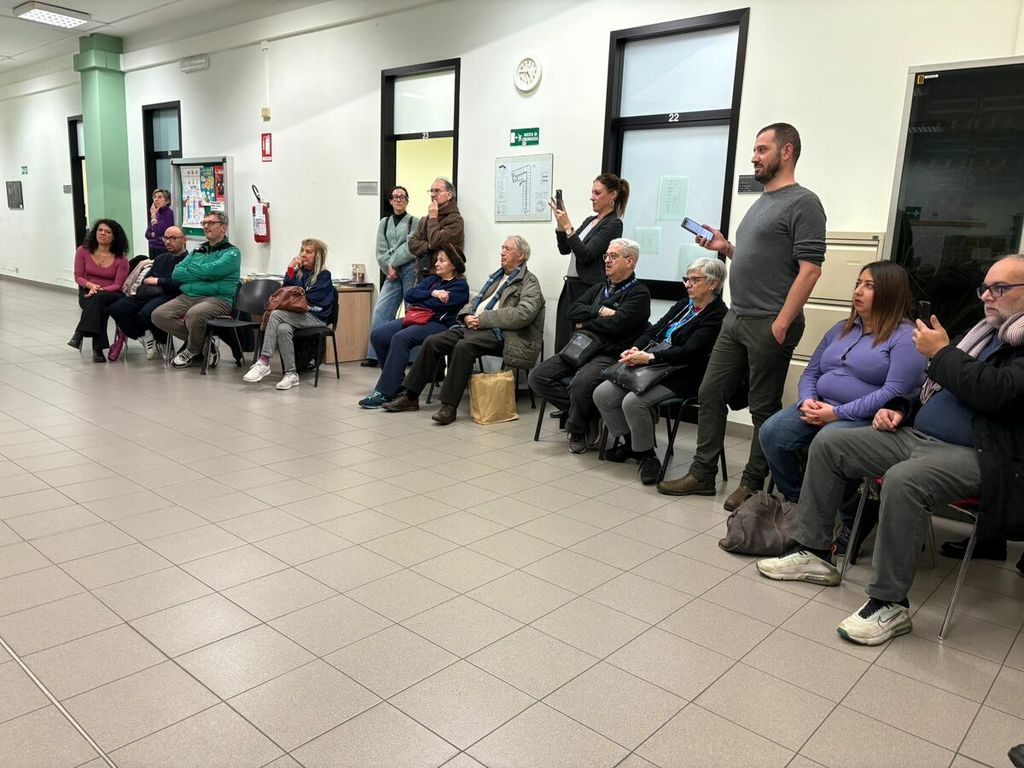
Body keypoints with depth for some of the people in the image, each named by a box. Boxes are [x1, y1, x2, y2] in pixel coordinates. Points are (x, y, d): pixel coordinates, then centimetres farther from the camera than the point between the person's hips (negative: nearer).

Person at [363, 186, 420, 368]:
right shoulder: (384, 223, 16)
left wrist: (393, 264, -10)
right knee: (380, 311, -5)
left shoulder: (414, 221, 3)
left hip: (410, 269, -4)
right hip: (392, 273, 4)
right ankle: (375, 355, -2)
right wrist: (389, 268, -5)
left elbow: (410, 247, -8)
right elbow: (381, 251, 9)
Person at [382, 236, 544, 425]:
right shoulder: (497, 275, 24)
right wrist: (467, 315, 1)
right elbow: (476, 300, 26)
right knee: (432, 342, -8)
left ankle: (449, 406, -28)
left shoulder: (530, 282, -1)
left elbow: (523, 314, -18)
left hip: (498, 332, -8)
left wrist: (483, 319, -18)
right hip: (475, 326, 8)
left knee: (463, 346, -34)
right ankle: (410, 396, -1)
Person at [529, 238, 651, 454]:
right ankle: (587, 415, -3)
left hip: (608, 355, -7)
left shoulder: (638, 293, -1)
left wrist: (585, 323, -1)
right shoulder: (599, 288, 23)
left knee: (581, 384, -36)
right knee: (538, 377, -11)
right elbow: (573, 310, 9)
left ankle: (577, 430, -5)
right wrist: (600, 311, -7)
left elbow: (616, 323, -16)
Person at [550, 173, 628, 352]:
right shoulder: (589, 220, 16)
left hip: (589, 289, -8)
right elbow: (565, 249, 16)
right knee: (562, 343, 7)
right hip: (571, 285, 8)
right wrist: (560, 223, 4)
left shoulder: (613, 224, -9)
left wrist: (568, 226, -17)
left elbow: (586, 255, -17)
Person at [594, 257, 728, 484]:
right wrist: (636, 349, -7)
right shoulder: (683, 305, 17)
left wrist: (648, 357, -25)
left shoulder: (717, 315, -9)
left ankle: (647, 456, -7)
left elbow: (689, 352, -20)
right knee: (602, 394, -5)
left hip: (680, 377, -8)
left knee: (633, 402, -30)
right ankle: (630, 443, 14)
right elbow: (654, 330, 14)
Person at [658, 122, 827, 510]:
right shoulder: (762, 202, 19)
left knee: (764, 408, 3)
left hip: (770, 325, -9)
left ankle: (753, 483, 16)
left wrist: (781, 324, -21)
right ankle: (702, 474, 20)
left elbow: (809, 268, -17)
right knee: (710, 394, 10)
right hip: (736, 319, 9)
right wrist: (726, 248, 9)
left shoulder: (802, 203, -9)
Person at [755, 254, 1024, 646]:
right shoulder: (984, 332, 20)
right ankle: (814, 552, 3)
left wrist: (942, 352, -11)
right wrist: (901, 409, 9)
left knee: (903, 480, -38)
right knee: (827, 444, -2)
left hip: (974, 454, -9)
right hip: (916, 434, 9)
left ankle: (889, 603, -23)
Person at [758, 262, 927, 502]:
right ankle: (795, 500, 0)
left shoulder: (906, 337, -4)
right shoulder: (841, 328, 20)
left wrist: (838, 413, -18)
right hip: (820, 408, 7)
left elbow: (894, 392, -16)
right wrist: (807, 401, -4)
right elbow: (810, 373, 20)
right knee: (771, 432, -18)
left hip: (865, 418, -6)